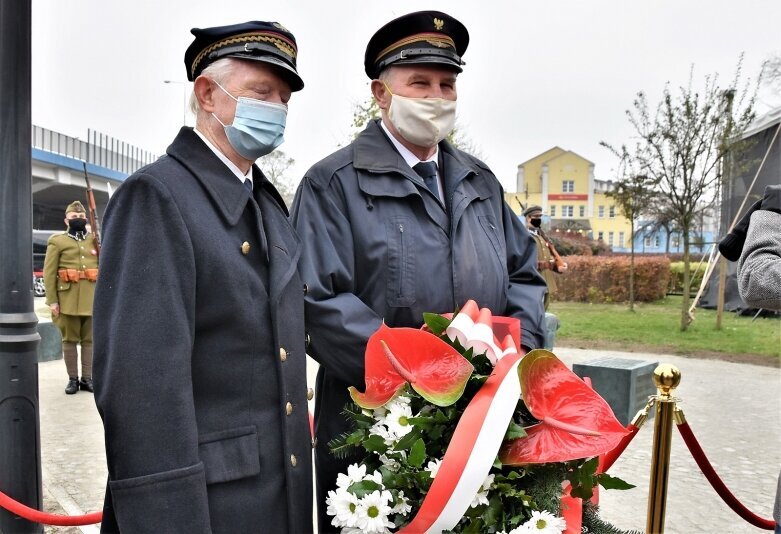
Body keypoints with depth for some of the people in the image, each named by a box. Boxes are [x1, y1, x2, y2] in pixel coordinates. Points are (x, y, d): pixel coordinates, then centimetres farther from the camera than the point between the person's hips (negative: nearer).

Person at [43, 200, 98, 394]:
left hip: (93, 299, 3)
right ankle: (72, 379, 12)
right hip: (68, 299, -2)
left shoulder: (95, 240, 14)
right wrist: (52, 300, -8)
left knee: (89, 339, 6)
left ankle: (87, 378, 13)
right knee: (70, 339, 3)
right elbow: (49, 272, -1)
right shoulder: (57, 241, 4)